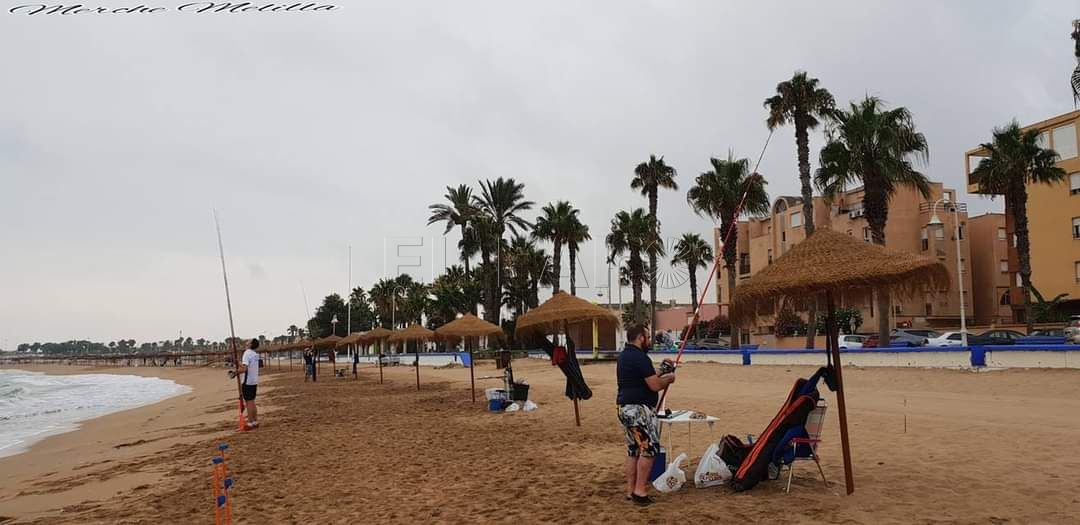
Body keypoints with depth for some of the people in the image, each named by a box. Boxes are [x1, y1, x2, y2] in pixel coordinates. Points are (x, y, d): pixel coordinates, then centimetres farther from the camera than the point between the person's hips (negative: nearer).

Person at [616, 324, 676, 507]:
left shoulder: (623, 356, 15)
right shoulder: (640, 358, -16)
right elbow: (655, 385, -18)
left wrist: (659, 373, 20)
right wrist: (669, 378, 0)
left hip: (625, 408, 10)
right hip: (639, 409, -10)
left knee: (633, 450, 13)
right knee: (649, 448, -4)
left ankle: (631, 490, 17)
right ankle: (640, 490, -4)